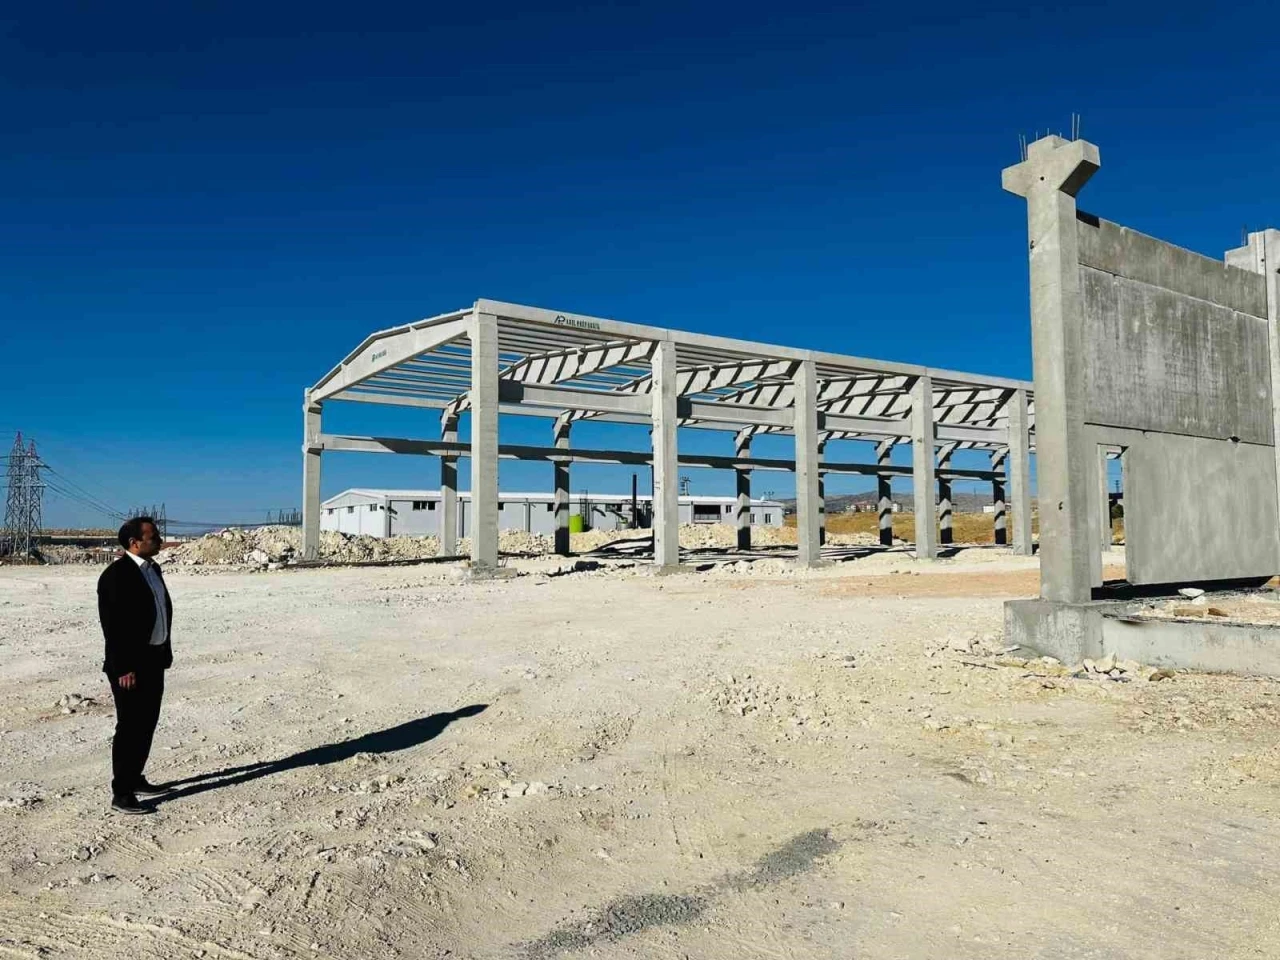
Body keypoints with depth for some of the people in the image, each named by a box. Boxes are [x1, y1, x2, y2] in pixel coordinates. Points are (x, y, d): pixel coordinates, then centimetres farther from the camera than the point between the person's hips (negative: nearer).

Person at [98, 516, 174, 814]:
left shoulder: (152, 568, 11)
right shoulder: (116, 575, -17)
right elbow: (113, 626, -20)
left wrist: (166, 652, 15)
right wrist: (124, 668, -21)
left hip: (154, 660, 9)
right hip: (130, 666, -9)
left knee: (147, 723, 17)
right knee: (130, 726, -1)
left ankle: (135, 779, 31)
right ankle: (121, 794, 9)